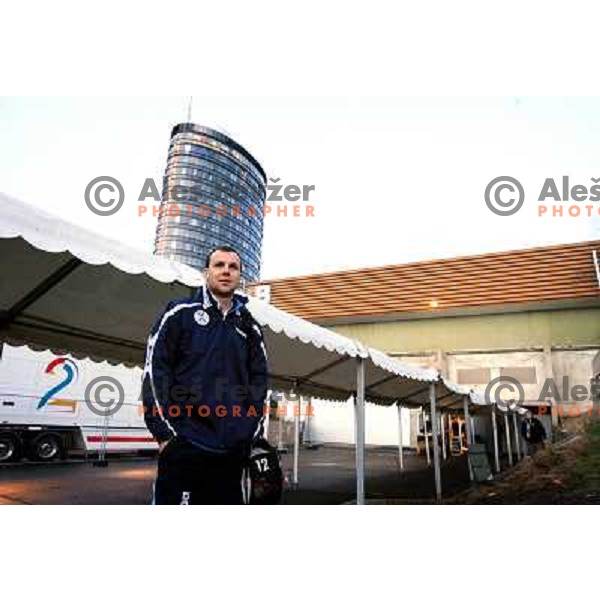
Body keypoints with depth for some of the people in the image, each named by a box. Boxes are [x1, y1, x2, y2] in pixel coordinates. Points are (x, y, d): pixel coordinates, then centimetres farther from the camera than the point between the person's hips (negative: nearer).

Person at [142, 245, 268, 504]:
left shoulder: (250, 327, 15)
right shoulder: (180, 313, 3)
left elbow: (259, 380, 16)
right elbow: (154, 370, -4)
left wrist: (248, 430, 6)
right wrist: (165, 432, -9)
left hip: (233, 451, 4)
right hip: (184, 445, -4)